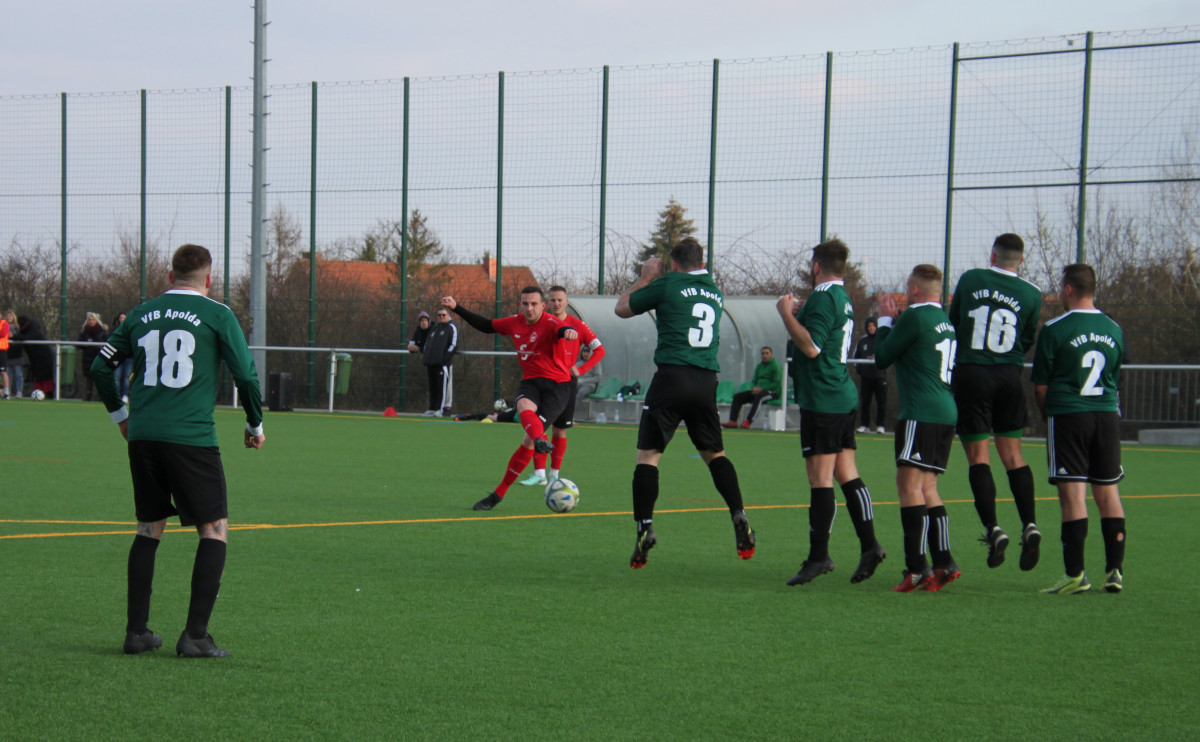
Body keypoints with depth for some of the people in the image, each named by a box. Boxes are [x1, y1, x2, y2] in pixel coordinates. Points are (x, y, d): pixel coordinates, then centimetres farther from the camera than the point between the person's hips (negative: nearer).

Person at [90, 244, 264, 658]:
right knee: (214, 531, 4)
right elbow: (245, 375, -2)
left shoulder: (142, 314, 14)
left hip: (142, 437, 5)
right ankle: (195, 636, -4)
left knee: (149, 530, 16)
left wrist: (120, 414, 31)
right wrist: (255, 426, 13)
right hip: (192, 437, -5)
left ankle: (136, 631, 13)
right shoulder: (217, 315, 1)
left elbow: (101, 367, 17)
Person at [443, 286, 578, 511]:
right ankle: (540, 440, -64)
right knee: (524, 406, -34)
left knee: (528, 441, -12)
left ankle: (499, 494, -6)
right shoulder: (515, 323, 8)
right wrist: (456, 307, 23)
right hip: (530, 381, 5)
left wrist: (568, 331, -62)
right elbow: (486, 326, 24)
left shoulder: (548, 323, -12)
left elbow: (560, 330, -36)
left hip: (556, 384, -5)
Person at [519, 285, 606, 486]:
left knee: (559, 430, 3)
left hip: (566, 381, -1)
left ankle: (554, 474, 12)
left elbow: (599, 350, 1)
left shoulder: (577, 325, -1)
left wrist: (581, 369, -9)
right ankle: (539, 473, -8)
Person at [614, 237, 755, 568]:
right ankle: (739, 517, 1)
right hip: (707, 382, 5)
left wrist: (645, 277, 23)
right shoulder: (715, 293, 16)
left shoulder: (668, 284, 0)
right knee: (714, 453, 17)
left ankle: (645, 526, -11)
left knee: (647, 454, 1)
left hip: (672, 376, -5)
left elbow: (622, 308, 10)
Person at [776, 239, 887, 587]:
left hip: (822, 400, -9)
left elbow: (811, 347, -22)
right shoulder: (843, 298, 17)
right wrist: (798, 314, 29)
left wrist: (787, 314, -15)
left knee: (820, 479, -8)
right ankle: (869, 545, 4)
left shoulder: (823, 298, -13)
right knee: (847, 474, 9)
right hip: (844, 398, 9)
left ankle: (819, 556, -8)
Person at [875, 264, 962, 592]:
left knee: (910, 484, -10)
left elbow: (882, 357, -1)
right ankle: (944, 563, 7)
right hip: (947, 413, 9)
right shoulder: (946, 322, 18)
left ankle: (917, 567, -17)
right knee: (927, 488, 12)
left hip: (921, 413, -9)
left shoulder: (915, 317, -8)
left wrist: (885, 319, 12)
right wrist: (894, 319, 25)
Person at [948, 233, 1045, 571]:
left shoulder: (970, 280, 0)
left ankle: (992, 528, -12)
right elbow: (1027, 342, 8)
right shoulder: (1031, 294, 2)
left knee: (978, 456, -1)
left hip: (970, 374, -2)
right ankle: (1029, 525, -3)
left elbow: (952, 323, 11)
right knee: (1013, 454, 10)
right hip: (1009, 376, 2)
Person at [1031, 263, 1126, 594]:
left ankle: (1076, 575, -7)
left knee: (1073, 493, -5)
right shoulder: (1114, 330, 9)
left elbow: (1041, 385, -3)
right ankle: (1115, 571, 8)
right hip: (1108, 415, 5)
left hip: (1068, 417, -5)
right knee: (1108, 492, 9)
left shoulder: (1055, 329, -7)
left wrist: (1048, 415, 14)